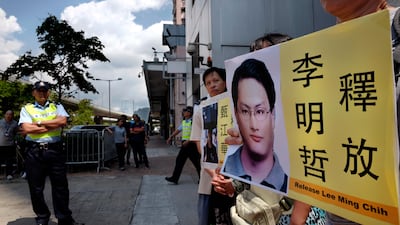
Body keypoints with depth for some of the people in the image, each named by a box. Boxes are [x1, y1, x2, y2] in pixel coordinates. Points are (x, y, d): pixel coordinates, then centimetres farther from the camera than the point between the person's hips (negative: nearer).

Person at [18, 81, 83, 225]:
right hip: (34, 152, 0)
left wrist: (39, 123, -7)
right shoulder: (27, 109, 9)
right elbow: (26, 129, -8)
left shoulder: (57, 107, 12)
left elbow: (62, 121, -9)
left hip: (55, 150, 0)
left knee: (60, 186, 4)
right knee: (36, 188, 8)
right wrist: (53, 125, -8)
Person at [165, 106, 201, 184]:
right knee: (179, 160, 9)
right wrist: (170, 137, 19)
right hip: (185, 144, 8)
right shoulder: (183, 121, 12)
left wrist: (188, 141, -24)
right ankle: (174, 178, 16)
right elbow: (178, 130, 20)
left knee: (196, 162, 2)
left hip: (191, 144, -8)